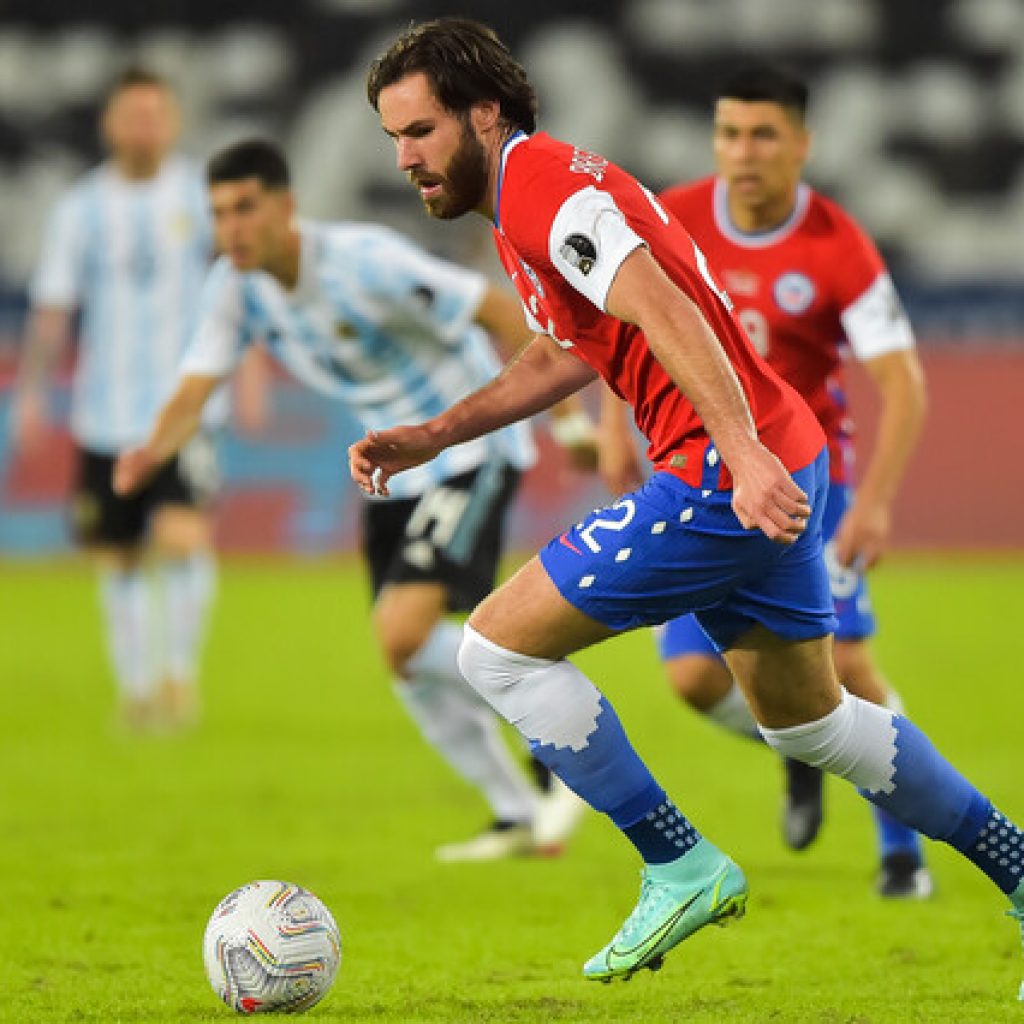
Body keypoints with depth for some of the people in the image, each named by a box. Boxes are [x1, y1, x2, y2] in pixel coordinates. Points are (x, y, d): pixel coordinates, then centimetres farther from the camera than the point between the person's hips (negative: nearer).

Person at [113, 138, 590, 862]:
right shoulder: (234, 287, -6)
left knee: (405, 635, -22)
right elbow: (194, 393, -10)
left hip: (471, 447, -8)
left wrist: (570, 420, -21)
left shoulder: (364, 261, -26)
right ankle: (521, 818, 23)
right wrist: (154, 452, -34)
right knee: (406, 661, 8)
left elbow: (507, 314, -21)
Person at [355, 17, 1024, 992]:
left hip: (723, 478, -10)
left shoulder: (540, 184, -14)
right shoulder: (535, 186, 18)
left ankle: (681, 867, 1)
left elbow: (667, 315, -27)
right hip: (769, 470, 10)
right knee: (807, 719, 24)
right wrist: (431, 437, 25)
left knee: (496, 646, -4)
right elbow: (565, 351, 32)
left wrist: (745, 454, -37)